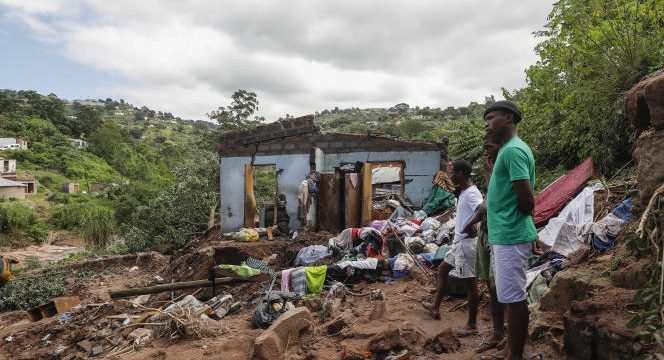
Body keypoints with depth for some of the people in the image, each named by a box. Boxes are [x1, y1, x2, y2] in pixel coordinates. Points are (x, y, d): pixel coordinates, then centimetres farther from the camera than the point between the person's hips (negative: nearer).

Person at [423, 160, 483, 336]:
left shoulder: (471, 193, -20)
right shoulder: (464, 191, 11)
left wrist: (472, 227, -25)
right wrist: (459, 227, 11)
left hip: (466, 243, -11)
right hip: (458, 242, 11)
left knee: (470, 283, -1)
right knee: (442, 270, 20)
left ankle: (472, 325, 11)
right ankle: (435, 308, 32)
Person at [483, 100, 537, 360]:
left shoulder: (512, 150, -16)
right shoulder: (509, 150, 15)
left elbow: (526, 199, -21)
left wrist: (521, 216, -1)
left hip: (510, 236, -10)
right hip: (506, 235, 10)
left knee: (514, 298, -1)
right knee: (512, 298, 16)